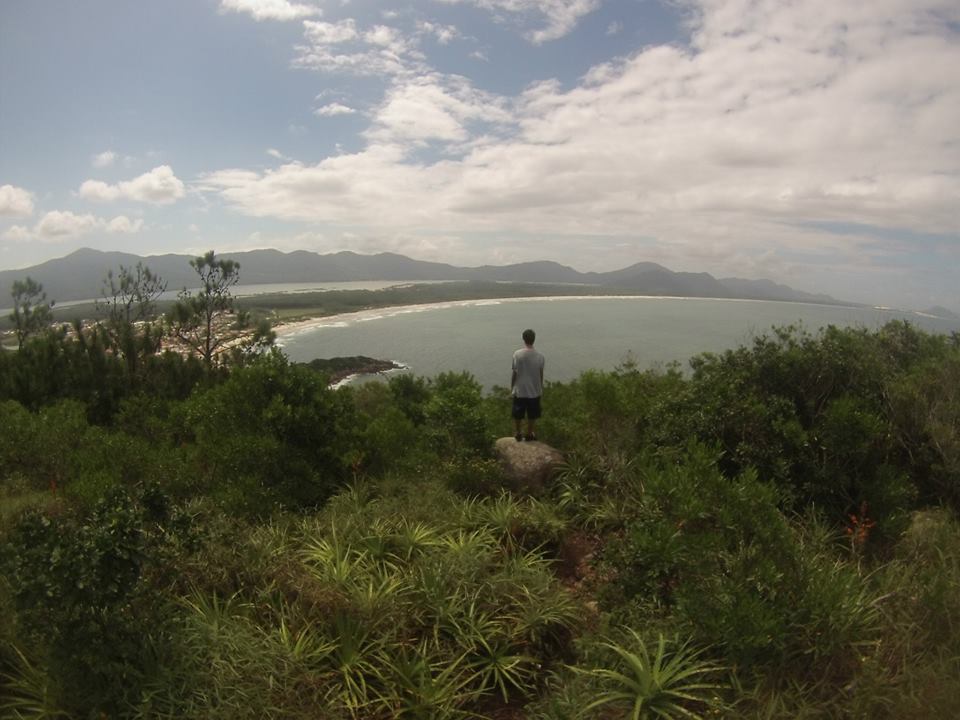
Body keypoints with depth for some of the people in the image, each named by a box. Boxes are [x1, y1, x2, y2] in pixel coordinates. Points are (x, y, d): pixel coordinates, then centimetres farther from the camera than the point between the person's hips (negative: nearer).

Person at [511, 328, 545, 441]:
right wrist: (540, 388, 14)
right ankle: (529, 434, 26)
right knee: (531, 415, 16)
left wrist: (511, 387, 5)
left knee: (518, 415, 16)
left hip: (519, 390, -1)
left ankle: (518, 434, 26)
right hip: (534, 391, 1)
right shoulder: (539, 356, -10)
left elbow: (514, 373, -9)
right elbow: (541, 375, -1)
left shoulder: (517, 354, -14)